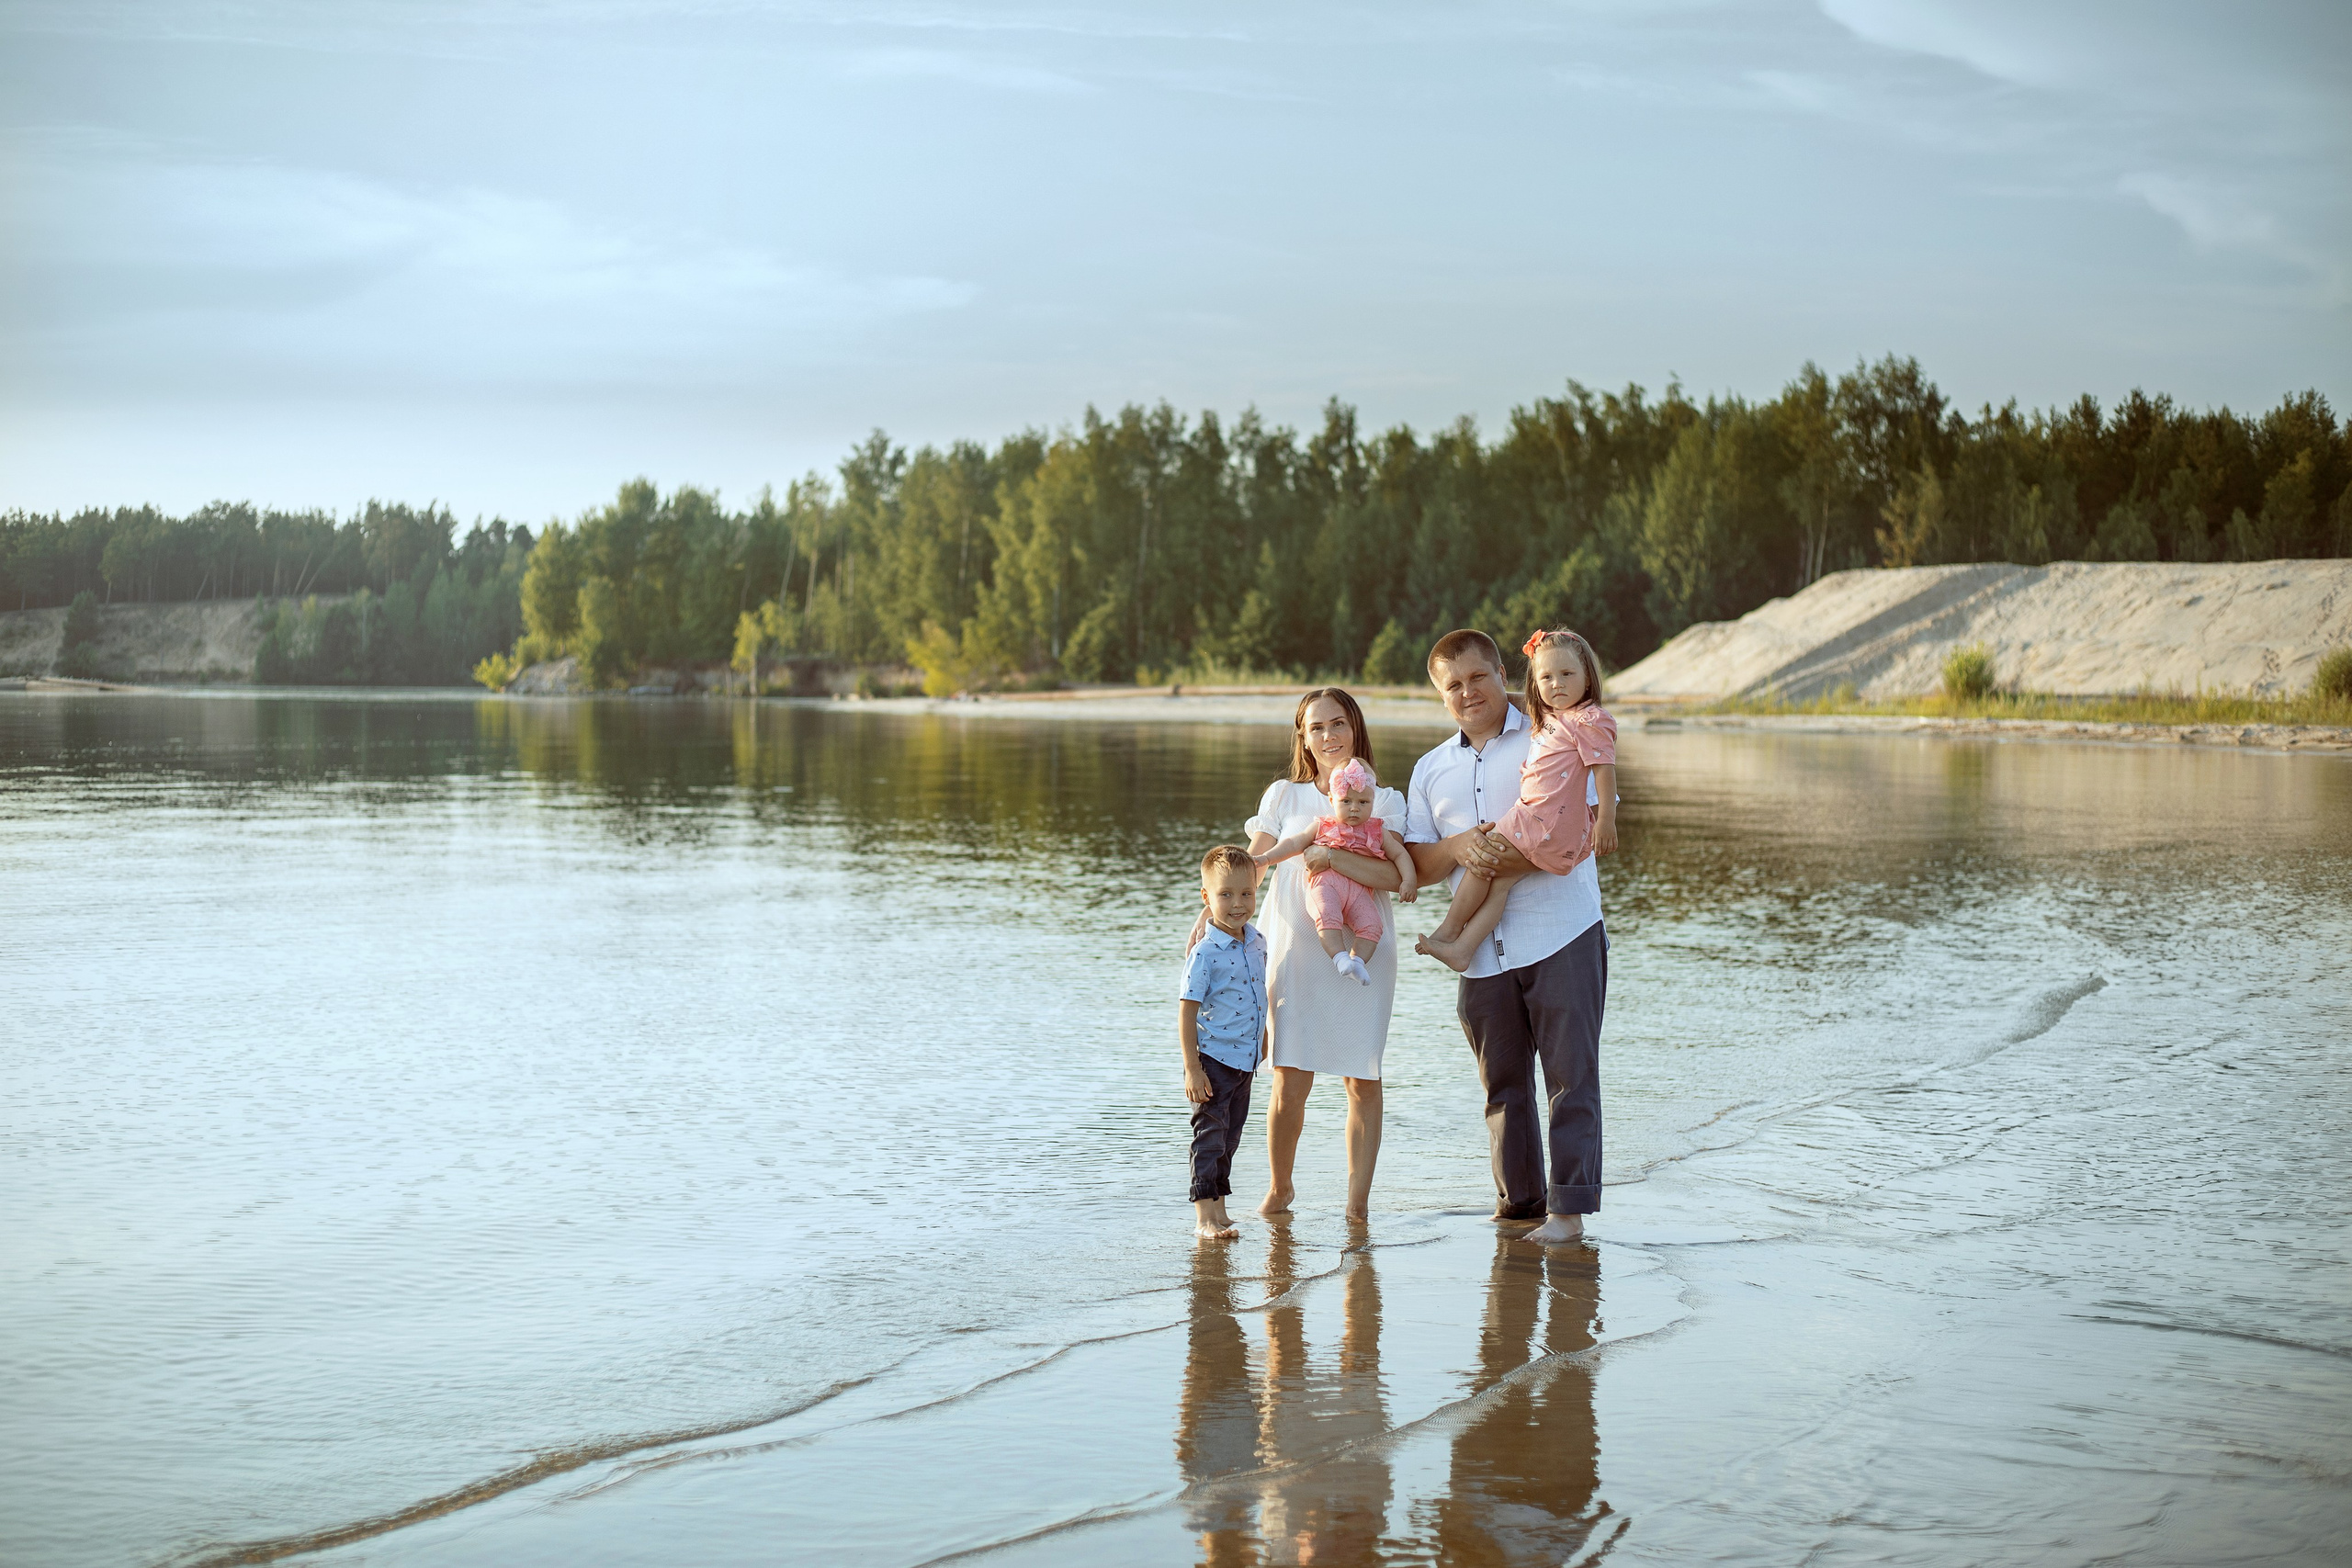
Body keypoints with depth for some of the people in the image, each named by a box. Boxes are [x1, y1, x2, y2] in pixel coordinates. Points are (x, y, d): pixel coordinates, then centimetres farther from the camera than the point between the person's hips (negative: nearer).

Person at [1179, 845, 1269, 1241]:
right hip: (1213, 1061, -7)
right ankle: (1204, 1216, -1)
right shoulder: (1205, 953, -18)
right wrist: (1192, 1069, -19)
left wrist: (1265, 1036, 26)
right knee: (1209, 1135, -4)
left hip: (1245, 1060, 7)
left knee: (1230, 1137, 14)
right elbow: (1187, 1012, -17)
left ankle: (1218, 1208, 24)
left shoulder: (1257, 944, 4)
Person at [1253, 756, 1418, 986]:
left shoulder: (1378, 832, 20)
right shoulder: (1323, 827, 18)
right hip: (1325, 883, -2)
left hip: (1360, 890, 2)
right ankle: (1340, 957, -38)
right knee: (1327, 916, -32)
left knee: (1371, 924, -23)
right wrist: (1266, 858, 11)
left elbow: (1400, 855, 22)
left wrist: (1408, 881, 6)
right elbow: (1294, 843, 21)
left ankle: (1357, 960, -25)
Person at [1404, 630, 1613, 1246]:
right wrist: (1459, 847, -9)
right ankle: (1519, 1200, 21)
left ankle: (1569, 1208, -4)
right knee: (1503, 1083, 10)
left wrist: (1524, 858, -21)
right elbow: (1414, 867, 12)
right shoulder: (1431, 770, 17)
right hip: (1483, 950, 5)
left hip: (1562, 933, -5)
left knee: (1570, 1074, -5)